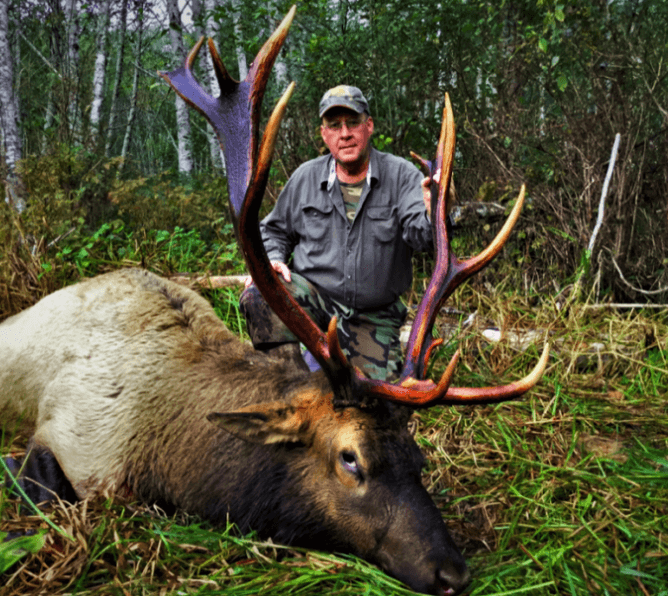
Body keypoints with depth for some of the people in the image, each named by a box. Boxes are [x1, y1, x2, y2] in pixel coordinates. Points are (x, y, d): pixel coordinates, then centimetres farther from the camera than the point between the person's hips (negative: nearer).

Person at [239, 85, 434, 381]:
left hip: (373, 317, 0)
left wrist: (432, 213, -46)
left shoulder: (401, 175, -4)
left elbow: (419, 236, -21)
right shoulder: (305, 177, 3)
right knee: (258, 295, -30)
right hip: (311, 298, 1)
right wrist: (272, 259, -6)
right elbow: (275, 229, 17)